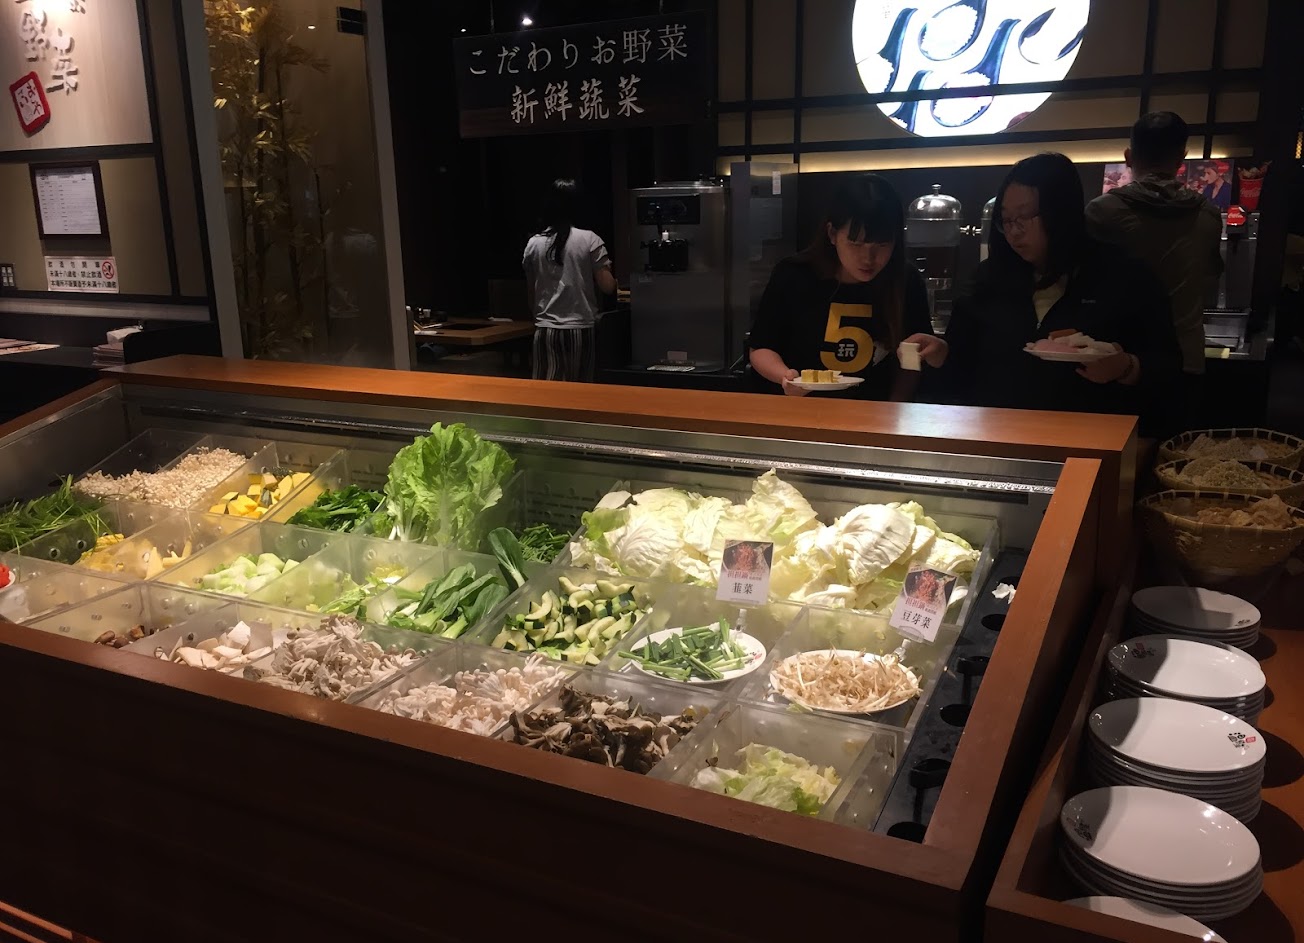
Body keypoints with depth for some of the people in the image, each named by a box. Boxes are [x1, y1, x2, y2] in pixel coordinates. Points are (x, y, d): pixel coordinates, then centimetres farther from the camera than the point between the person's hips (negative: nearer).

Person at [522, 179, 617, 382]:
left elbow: (530, 292, 11)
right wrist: (608, 272, 14)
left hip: (546, 330, 2)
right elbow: (607, 287, -7)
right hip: (580, 329, -2)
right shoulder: (589, 240, -5)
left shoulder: (534, 243, 4)